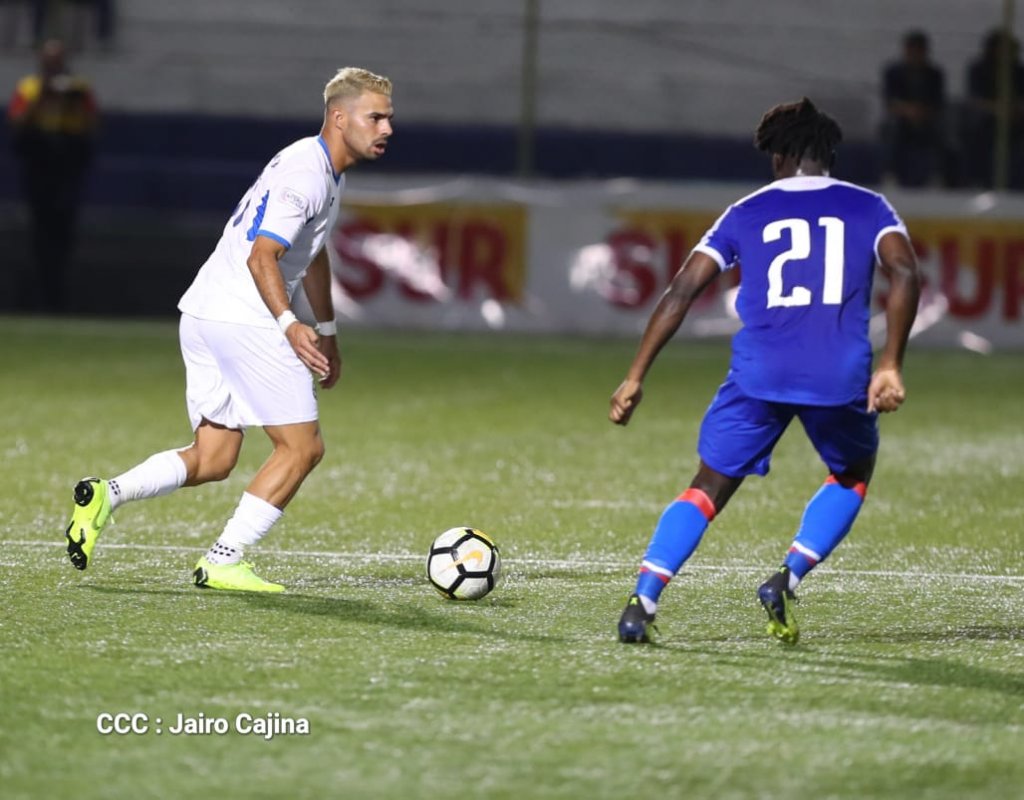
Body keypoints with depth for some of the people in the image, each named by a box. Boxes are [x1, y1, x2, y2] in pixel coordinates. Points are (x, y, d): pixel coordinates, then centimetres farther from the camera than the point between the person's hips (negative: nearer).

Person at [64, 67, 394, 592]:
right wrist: (289, 325, -35)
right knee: (302, 447, -4)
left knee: (212, 460, 11)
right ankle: (223, 563, -4)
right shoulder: (306, 173, -15)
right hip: (245, 321, -10)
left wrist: (326, 331, 37)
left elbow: (313, 255, 33)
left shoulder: (324, 171, 18)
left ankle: (107, 494, -2)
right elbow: (262, 256, -23)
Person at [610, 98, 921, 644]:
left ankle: (641, 605, -4)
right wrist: (890, 365, -7)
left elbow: (681, 291, 7)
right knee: (852, 477, 27)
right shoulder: (867, 208, 13)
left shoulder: (745, 214, 14)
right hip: (840, 378, 0)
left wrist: (635, 376, 9)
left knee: (707, 490, 13)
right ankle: (787, 580, 8)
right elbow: (904, 275, -6)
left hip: (758, 374, 0)